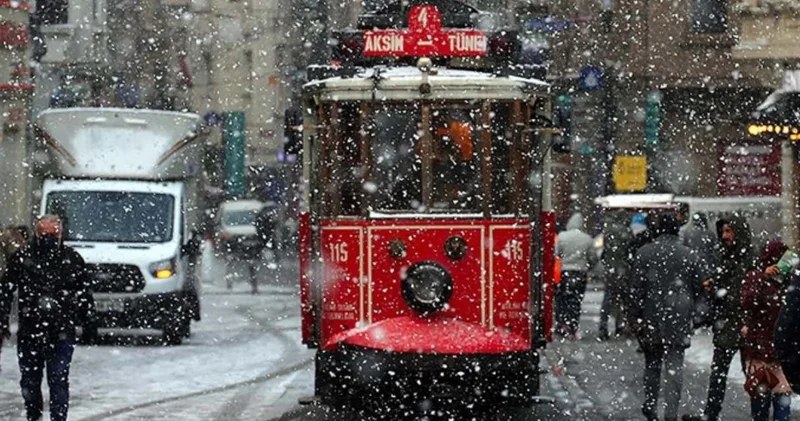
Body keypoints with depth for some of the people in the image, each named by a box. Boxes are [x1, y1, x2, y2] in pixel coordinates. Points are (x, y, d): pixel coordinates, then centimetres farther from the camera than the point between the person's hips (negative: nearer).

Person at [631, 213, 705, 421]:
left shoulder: (644, 253, -4)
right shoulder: (689, 255, 0)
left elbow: (637, 288, -7)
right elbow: (699, 287, 6)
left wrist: (636, 318, -3)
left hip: (652, 318, 0)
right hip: (679, 319, 0)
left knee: (652, 364, 17)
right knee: (675, 367, 0)